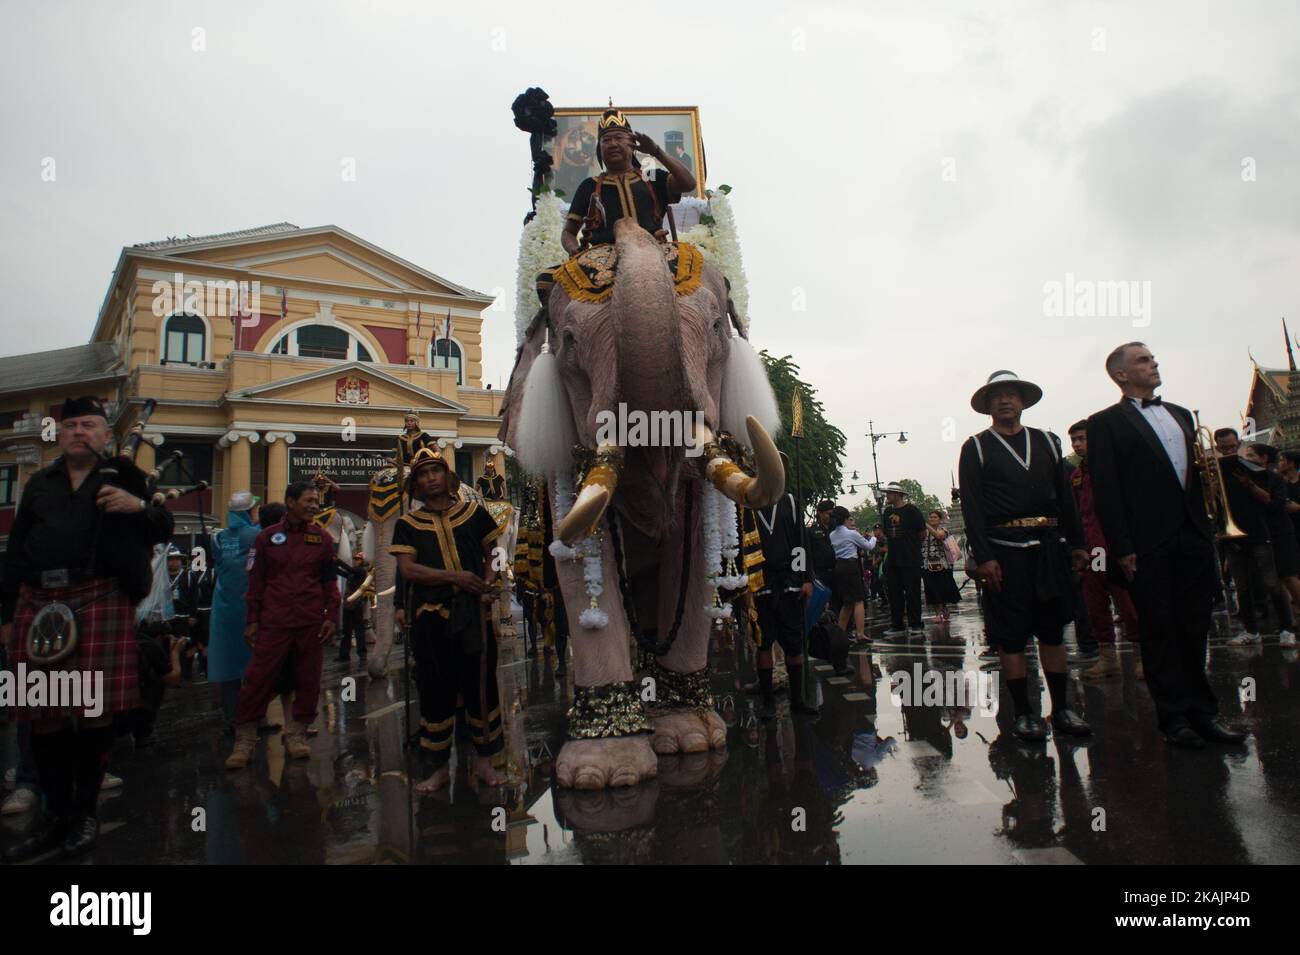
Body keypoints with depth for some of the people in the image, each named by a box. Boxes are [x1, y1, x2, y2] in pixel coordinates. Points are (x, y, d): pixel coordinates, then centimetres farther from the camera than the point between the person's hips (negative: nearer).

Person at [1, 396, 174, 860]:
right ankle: (56, 815, 20)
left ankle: (86, 812, 15)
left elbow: (164, 529, 5)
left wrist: (139, 506, -16)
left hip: (100, 601, -4)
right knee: (43, 712, 7)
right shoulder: (40, 483, 17)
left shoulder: (123, 477, 7)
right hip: (38, 604, 4)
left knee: (94, 709, -1)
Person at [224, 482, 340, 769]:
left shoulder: (322, 538, 7)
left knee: (308, 680, 5)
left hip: (311, 624, 1)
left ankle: (296, 735, 19)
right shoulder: (267, 537, 5)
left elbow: (330, 581, 8)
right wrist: (252, 620, 3)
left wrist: (331, 617, 0)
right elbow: (256, 580, 7)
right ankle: (244, 740, 8)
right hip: (274, 622, -1)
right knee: (258, 678, -4)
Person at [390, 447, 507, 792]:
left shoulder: (473, 512, 7)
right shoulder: (408, 524, 5)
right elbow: (407, 569, -6)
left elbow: (492, 554, 13)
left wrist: (488, 584, -7)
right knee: (435, 691, 8)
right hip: (430, 618, 0)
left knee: (481, 685, 5)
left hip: (473, 612, 0)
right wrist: (455, 576, -17)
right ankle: (440, 767, 23)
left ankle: (484, 760, 22)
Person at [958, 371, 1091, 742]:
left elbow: (1065, 495, 15)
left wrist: (1077, 542, 8)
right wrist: (983, 556, -14)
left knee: (1053, 629, 10)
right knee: (1011, 635, 1)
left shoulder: (1045, 442, 15)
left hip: (1049, 547, 4)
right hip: (1004, 550, -4)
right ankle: (1024, 712, 10)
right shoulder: (976, 447, 1)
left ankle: (1061, 710, 19)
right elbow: (971, 506, -6)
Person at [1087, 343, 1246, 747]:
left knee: (1195, 630, 11)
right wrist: (1121, 548, -14)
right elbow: (1105, 491, -8)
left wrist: (1208, 527, 7)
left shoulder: (1181, 415, 19)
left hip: (1193, 537, 6)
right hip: (1149, 546, -6)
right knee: (1160, 633, 1)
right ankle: (1174, 717, 10)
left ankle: (1202, 711, 22)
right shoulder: (1105, 423, -2)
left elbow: (1197, 471, 20)